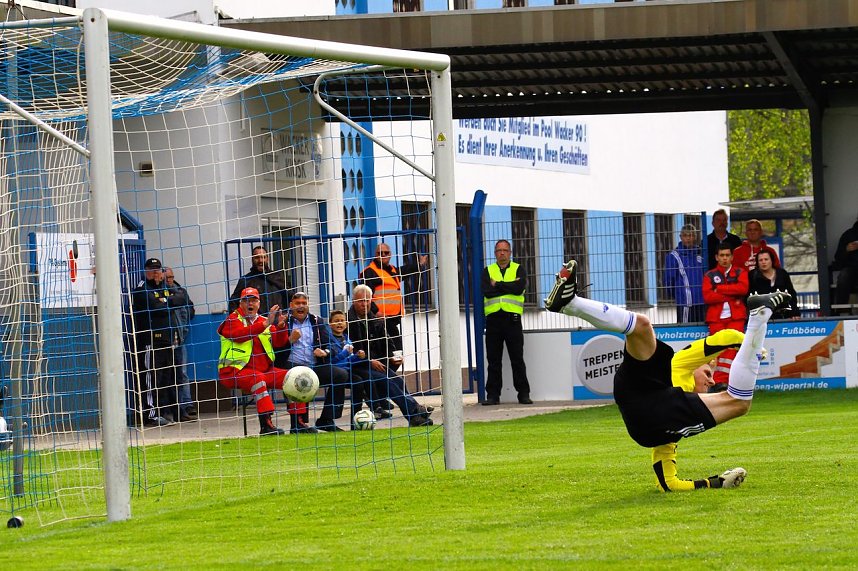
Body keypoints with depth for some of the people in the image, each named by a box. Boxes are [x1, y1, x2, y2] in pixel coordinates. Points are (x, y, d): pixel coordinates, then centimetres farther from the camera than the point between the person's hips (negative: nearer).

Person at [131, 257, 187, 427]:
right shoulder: (142, 289, -6)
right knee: (151, 378, -10)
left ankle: (173, 412, 20)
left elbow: (183, 299, 4)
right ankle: (151, 415, -10)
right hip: (150, 340, -8)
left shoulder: (166, 288, 19)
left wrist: (167, 301, -8)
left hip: (168, 339, 8)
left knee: (170, 377, 13)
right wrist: (170, 303, -3)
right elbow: (157, 308, -19)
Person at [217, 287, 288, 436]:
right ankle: (266, 424, -42)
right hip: (234, 371, -7)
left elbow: (279, 342, 7)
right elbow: (239, 334, -23)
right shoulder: (233, 320, -1)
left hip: (263, 370, 7)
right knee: (257, 378, -35)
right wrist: (266, 324, -31)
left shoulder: (263, 321, 17)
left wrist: (281, 326, -15)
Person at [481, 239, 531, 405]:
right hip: (493, 318, 1)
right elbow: (487, 291, -5)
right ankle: (493, 395, 7)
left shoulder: (518, 270, 10)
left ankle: (524, 394, 4)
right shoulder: (488, 271, 13)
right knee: (493, 359, 3)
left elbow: (519, 288, -11)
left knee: (517, 359, -1)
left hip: (512, 318, -1)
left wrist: (497, 285, -6)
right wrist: (509, 286, -7)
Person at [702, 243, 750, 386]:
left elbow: (743, 288, -7)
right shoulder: (710, 275, 11)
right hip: (716, 317, 0)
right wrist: (731, 297, -7)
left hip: (736, 317, 0)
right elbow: (707, 296, -3)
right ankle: (719, 382, -11)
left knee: (731, 347, -14)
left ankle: (722, 380, -16)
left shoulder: (740, 273, 13)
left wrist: (719, 289, -6)